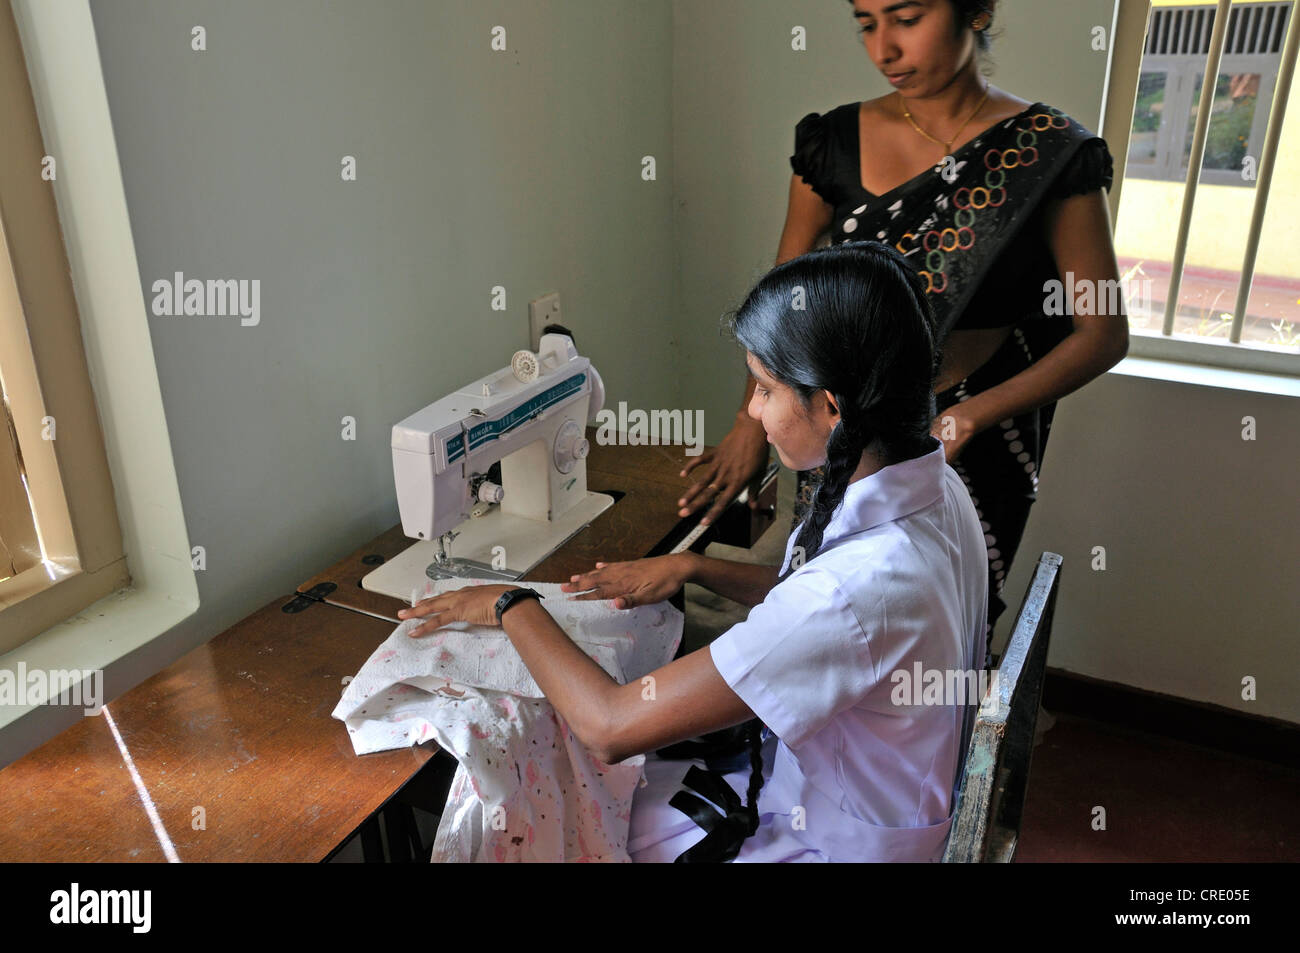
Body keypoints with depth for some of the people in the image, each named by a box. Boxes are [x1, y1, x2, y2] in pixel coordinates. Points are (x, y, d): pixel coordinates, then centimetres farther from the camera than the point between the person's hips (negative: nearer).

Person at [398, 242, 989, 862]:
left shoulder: (858, 590, -39)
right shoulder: (930, 487, -9)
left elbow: (609, 727, -32)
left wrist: (513, 607, -16)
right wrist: (690, 567, 1)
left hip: (829, 844, -7)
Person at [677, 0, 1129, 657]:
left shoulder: (1047, 153, -9)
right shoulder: (836, 141, -2)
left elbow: (1103, 333, -8)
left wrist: (965, 419, -20)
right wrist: (754, 420, -11)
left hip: (973, 453, -2)